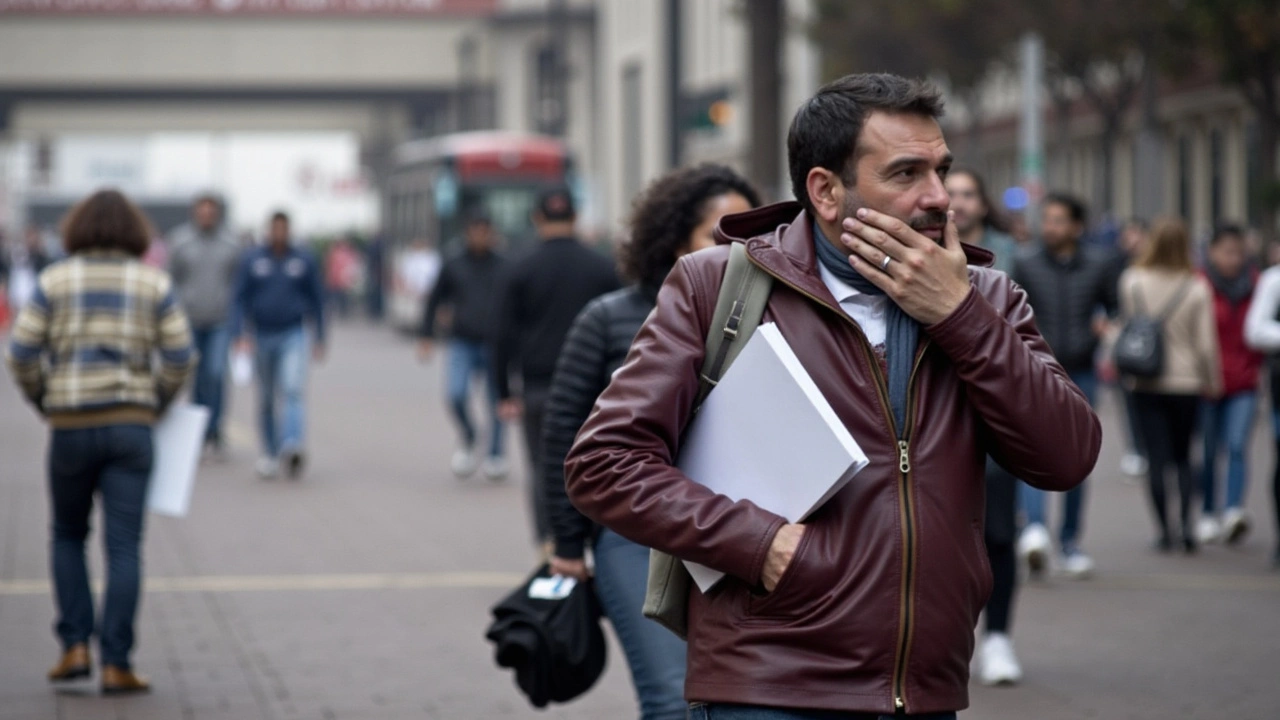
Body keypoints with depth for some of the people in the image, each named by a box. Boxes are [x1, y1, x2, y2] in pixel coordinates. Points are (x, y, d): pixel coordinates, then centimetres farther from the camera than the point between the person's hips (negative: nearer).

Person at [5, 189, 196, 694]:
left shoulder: (54, 281, 3)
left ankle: (75, 647, 9)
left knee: (68, 535, 19)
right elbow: (180, 357, -1)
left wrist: (46, 403, 13)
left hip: (71, 426, 0)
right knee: (124, 547, 0)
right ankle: (116, 665, -5)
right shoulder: (154, 283, 5)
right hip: (130, 425, 0)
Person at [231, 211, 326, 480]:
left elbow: (316, 299, 9)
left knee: (293, 389, -20)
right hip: (262, 337, 2)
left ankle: (293, 446, -35)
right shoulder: (252, 262, 1)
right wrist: (240, 334, -11)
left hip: (293, 336, -2)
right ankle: (270, 454, 21)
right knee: (267, 399, 9)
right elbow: (240, 299, 0)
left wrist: (319, 337, 8)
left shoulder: (304, 261, 2)